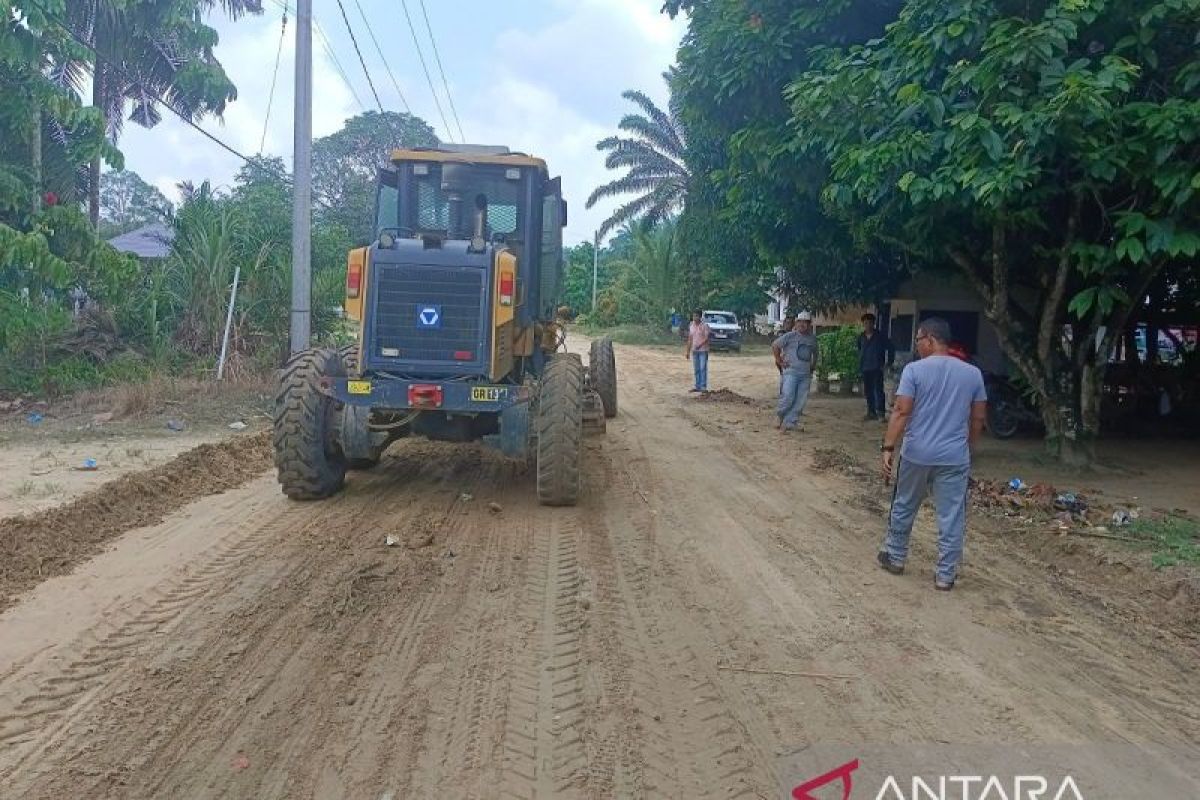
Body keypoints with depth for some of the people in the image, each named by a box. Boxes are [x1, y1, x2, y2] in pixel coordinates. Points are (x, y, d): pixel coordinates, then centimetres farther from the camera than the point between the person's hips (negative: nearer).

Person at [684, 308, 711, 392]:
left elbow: (707, 338, -12)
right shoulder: (691, 326, 10)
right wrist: (687, 351, 12)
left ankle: (703, 386, -4)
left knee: (703, 369, -6)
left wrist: (700, 345, -24)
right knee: (696, 369, 8)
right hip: (694, 351, 5)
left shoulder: (705, 325, -7)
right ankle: (697, 386, 14)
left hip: (703, 350, -5)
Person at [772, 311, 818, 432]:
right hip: (791, 372, -5)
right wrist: (780, 361, 0)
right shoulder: (790, 336, -2)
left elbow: (815, 354, 30)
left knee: (800, 401, -1)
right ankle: (780, 416, 12)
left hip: (806, 374, 5)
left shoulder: (813, 339, 13)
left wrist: (813, 365, 18)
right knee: (788, 397, -15)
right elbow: (774, 345, 1)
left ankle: (789, 423, 5)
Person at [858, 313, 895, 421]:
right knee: (868, 391, 9)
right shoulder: (861, 337, 10)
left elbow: (890, 349, 0)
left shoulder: (881, 336, -4)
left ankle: (881, 413, -13)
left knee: (878, 390, -12)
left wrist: (889, 362, -5)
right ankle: (871, 412, 17)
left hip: (877, 368, -5)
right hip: (865, 368, 5)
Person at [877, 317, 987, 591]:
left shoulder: (914, 370, -9)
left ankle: (895, 557, 31)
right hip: (955, 457, 2)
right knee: (952, 518, 7)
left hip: (916, 454, -1)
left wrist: (888, 448, -11)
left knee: (903, 509, 17)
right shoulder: (973, 373, 2)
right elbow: (978, 418, 7)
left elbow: (901, 412, -14)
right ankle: (945, 575, 12)